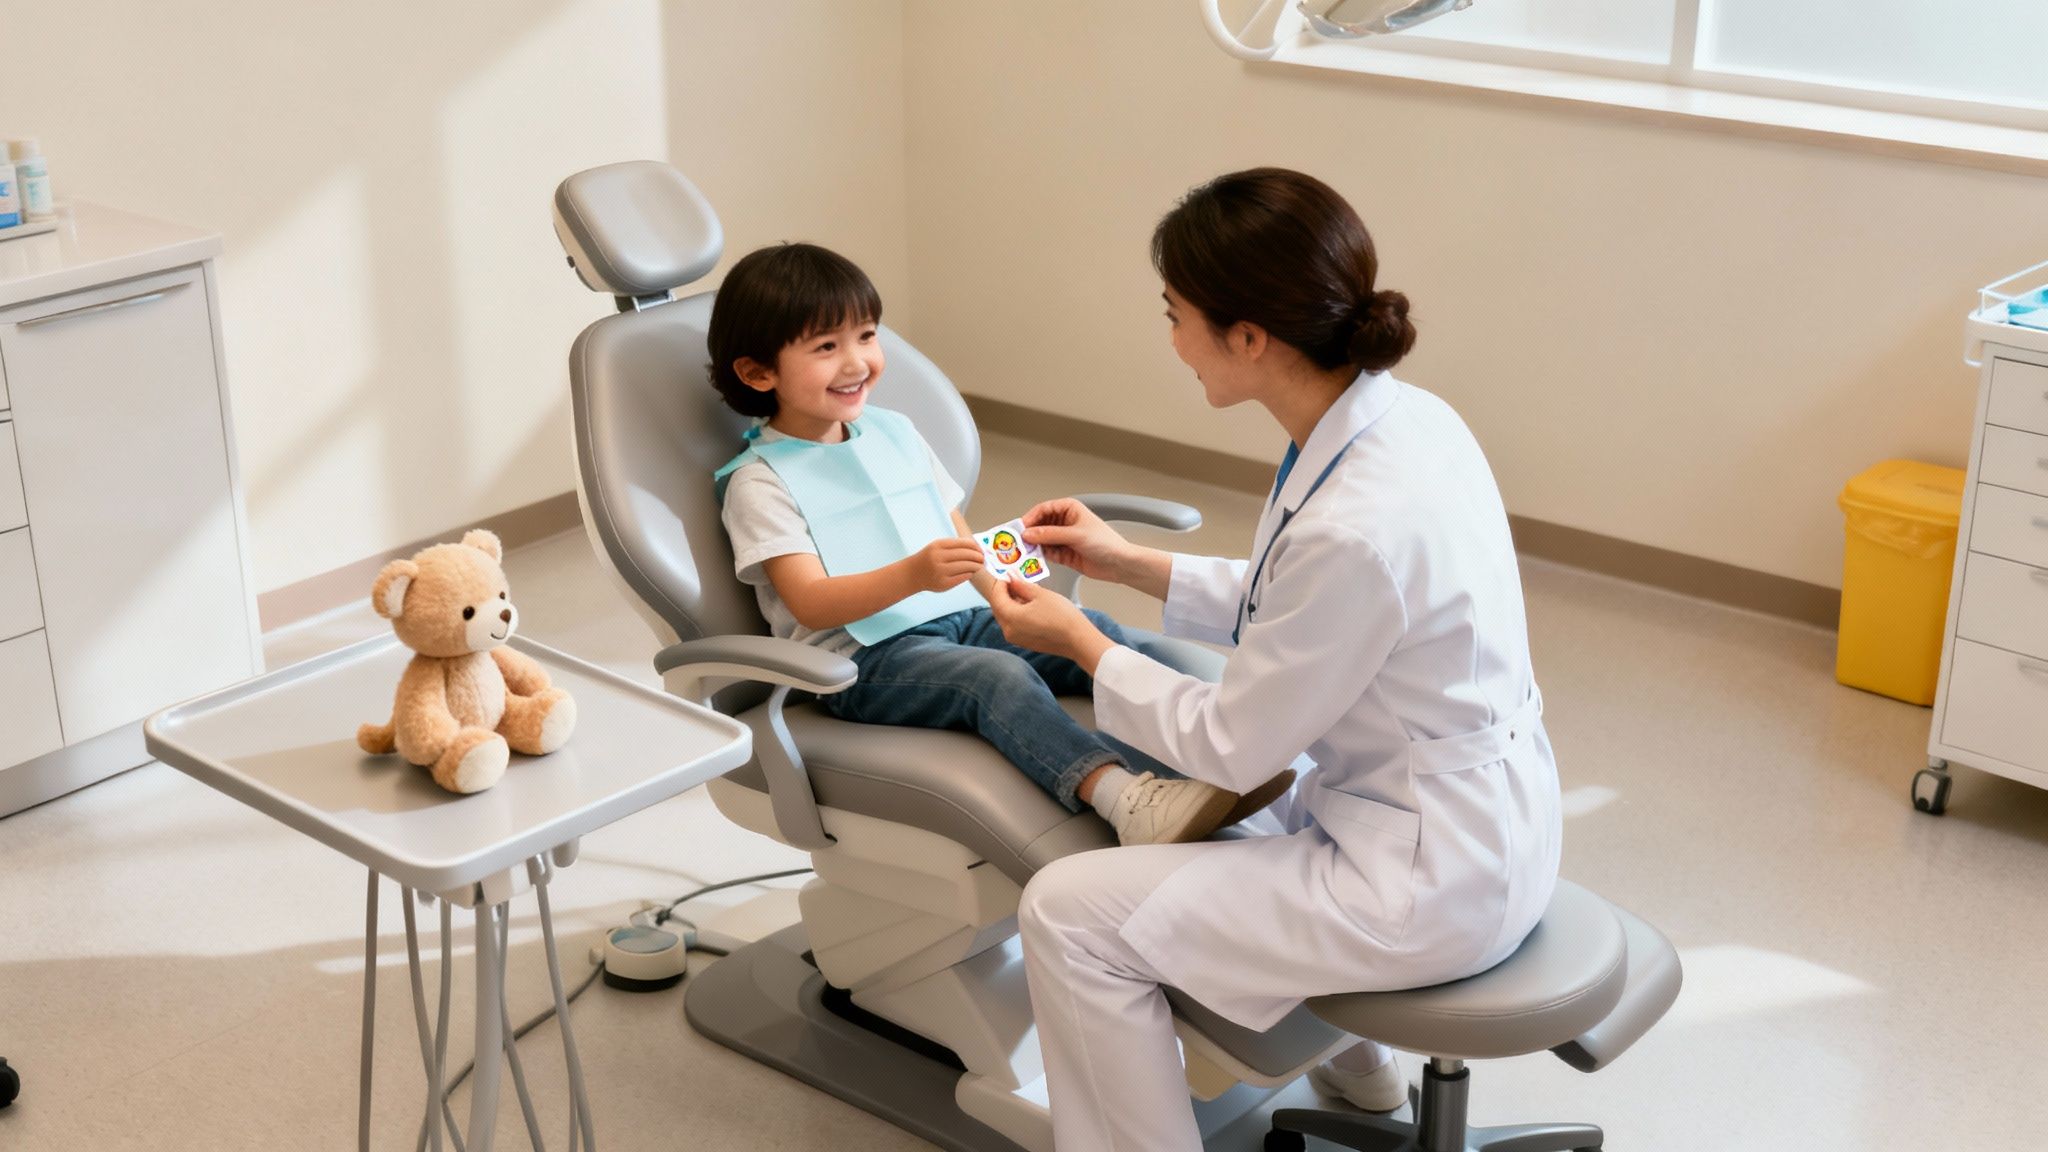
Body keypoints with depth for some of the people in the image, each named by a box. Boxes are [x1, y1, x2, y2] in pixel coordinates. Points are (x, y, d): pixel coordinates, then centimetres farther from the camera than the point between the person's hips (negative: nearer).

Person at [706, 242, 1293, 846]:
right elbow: (811, 603, -15)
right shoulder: (760, 482, -3)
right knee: (1000, 674, -34)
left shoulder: (894, 433, 19)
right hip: (866, 658, -7)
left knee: (1098, 633, -17)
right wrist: (912, 576, -32)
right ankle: (1122, 797, -53)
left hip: (963, 616, 7)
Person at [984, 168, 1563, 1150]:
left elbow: (1233, 744, -18)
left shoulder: (1356, 525, -31)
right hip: (1485, 825, 9)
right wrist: (1129, 564, 11)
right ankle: (1352, 1063, 48)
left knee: (1066, 915, -7)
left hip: (1429, 885, -9)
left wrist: (1079, 643, -5)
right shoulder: (1399, 417, -4)